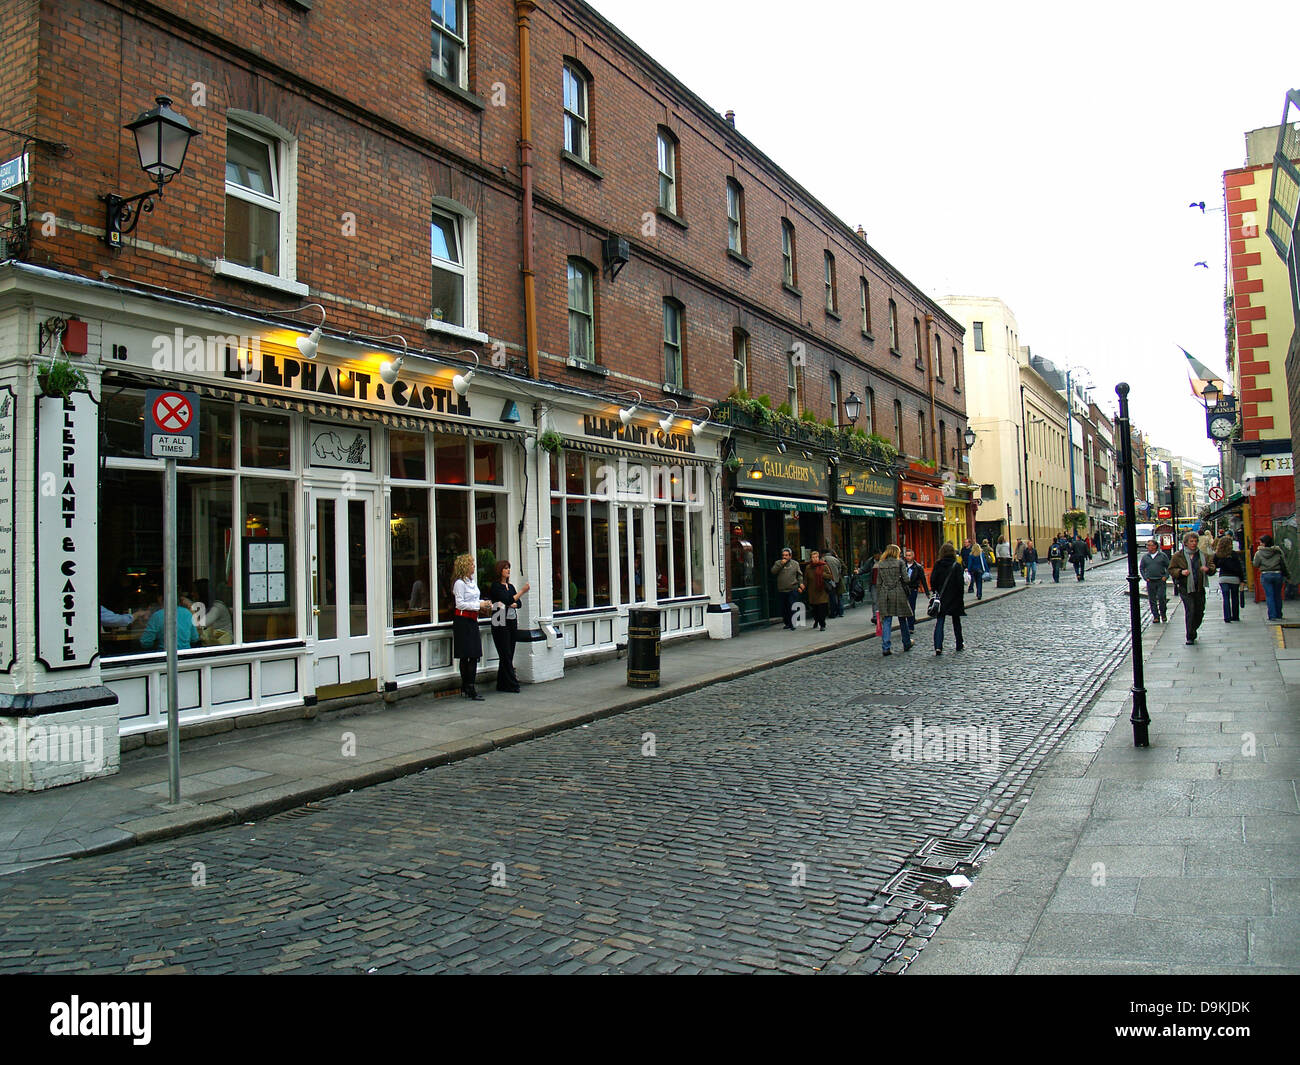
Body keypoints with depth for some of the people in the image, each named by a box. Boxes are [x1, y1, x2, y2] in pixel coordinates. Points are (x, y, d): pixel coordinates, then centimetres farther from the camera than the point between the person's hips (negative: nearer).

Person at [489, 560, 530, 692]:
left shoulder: (510, 586, 16)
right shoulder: (495, 586, -6)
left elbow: (519, 603, 12)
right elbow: (508, 600, -17)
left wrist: (513, 604, -9)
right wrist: (522, 592, -20)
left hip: (512, 622, 7)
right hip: (501, 624, -7)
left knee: (509, 654, 7)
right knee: (506, 655, -6)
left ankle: (502, 684, 13)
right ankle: (511, 684, -4)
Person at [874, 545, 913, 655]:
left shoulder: (880, 564, 6)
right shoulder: (900, 562, -3)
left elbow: (878, 582, 8)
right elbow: (906, 579, -7)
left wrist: (880, 592, 16)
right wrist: (899, 579, 14)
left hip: (885, 595, 2)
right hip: (899, 593, -2)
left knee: (886, 621, 2)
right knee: (902, 619, 13)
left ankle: (885, 648, -5)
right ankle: (907, 644, 26)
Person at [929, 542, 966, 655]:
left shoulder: (937, 565, -4)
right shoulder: (957, 566, -9)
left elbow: (932, 581, -5)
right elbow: (960, 583, -10)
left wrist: (936, 593, 7)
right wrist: (961, 598, -1)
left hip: (940, 598, 0)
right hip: (954, 598, 0)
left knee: (939, 621, -1)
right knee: (956, 621, 16)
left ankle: (938, 647, -14)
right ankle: (959, 644, 30)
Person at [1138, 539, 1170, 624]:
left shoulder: (1162, 555, 1)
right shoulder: (1145, 557, 6)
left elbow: (1168, 567, 7)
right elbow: (1141, 568, 14)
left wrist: (1165, 576, -3)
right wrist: (1145, 578, 3)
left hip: (1161, 581, -2)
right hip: (1150, 581, 2)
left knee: (1161, 598, -7)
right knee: (1152, 600, 2)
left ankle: (1163, 614, 15)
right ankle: (1156, 616, 10)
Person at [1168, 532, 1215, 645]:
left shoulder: (1203, 555, 11)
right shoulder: (1178, 556, 2)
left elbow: (1212, 568, 14)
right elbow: (1171, 570, 4)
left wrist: (1208, 569, -9)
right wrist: (1181, 572, -15)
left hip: (1199, 588, 4)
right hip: (1185, 588, -4)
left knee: (1200, 612, 8)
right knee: (1190, 611, -13)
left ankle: (1193, 630, 34)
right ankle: (1190, 637, -7)